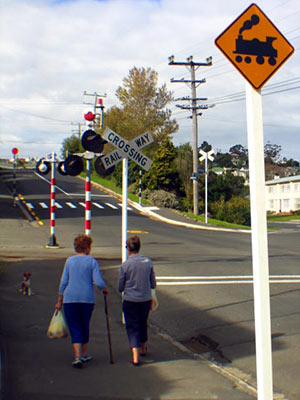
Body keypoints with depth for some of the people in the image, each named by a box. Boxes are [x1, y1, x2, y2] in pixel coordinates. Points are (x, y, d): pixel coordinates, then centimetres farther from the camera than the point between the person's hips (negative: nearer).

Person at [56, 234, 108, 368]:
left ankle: (77, 357, -9)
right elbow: (99, 282, -11)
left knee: (75, 328, 4)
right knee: (85, 326, 17)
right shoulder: (92, 261, -3)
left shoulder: (69, 260, 3)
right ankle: (84, 355, 29)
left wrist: (59, 300, 10)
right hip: (88, 298, 0)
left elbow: (63, 282, 4)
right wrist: (104, 289, 10)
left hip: (70, 298, 1)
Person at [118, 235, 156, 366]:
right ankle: (143, 349, 41)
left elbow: (120, 287, -5)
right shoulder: (148, 262, -3)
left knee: (132, 327, 4)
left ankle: (135, 356, -7)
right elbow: (153, 284, 3)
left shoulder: (125, 265, -13)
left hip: (130, 300, -4)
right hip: (146, 299, 4)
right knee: (143, 324, 23)